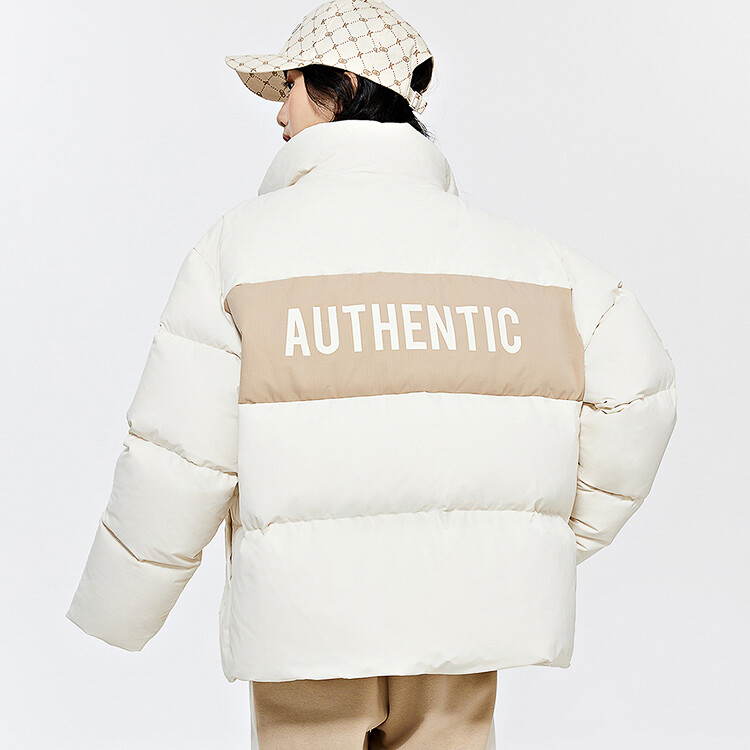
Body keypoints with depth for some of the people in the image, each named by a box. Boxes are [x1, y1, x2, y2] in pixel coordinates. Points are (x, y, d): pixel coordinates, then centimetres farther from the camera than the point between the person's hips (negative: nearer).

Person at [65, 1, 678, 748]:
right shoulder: (502, 242, 2)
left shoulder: (243, 244, -8)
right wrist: (555, 543, 7)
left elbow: (179, 455, -9)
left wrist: (114, 609, 5)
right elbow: (635, 381, -5)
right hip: (459, 619, 3)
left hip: (308, 618, -3)